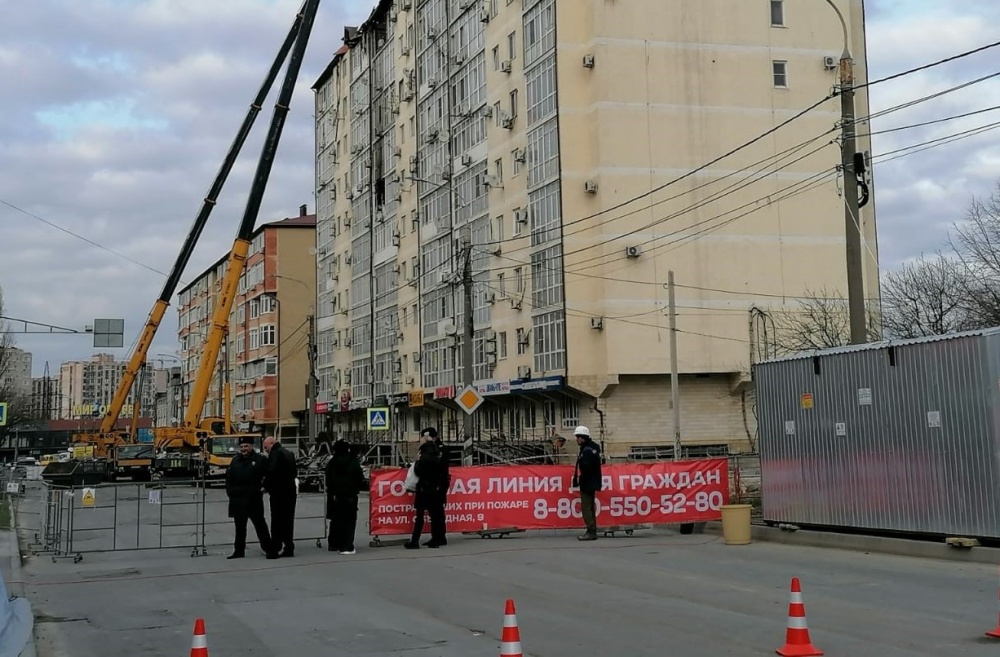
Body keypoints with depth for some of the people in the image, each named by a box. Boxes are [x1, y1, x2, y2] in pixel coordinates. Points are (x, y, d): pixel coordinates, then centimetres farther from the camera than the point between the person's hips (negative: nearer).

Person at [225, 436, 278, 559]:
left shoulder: (260, 459, -3)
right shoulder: (235, 460, 12)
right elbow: (229, 477, 14)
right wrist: (230, 491, 4)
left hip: (253, 499, -5)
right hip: (237, 499, 5)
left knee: (260, 525, -4)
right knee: (240, 526, 12)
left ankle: (270, 550, -1)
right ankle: (239, 551, 20)